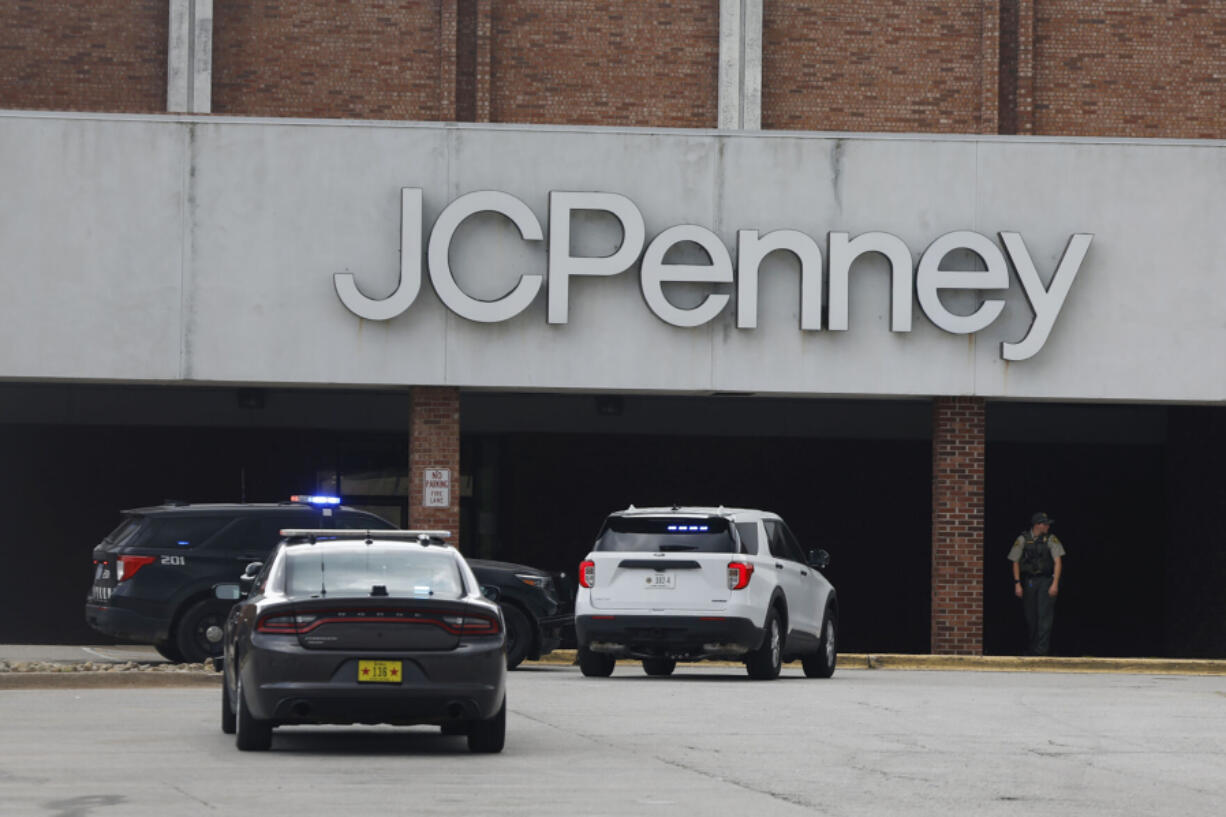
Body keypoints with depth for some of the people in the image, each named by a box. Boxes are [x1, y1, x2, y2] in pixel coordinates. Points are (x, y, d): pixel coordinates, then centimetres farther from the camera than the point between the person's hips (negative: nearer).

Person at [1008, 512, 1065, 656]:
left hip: (1046, 581, -1)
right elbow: (1015, 563, 7)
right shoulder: (1022, 540, 1)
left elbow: (1058, 562, -4)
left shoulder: (1051, 540, -1)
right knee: (1030, 618, 6)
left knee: (1045, 615, -11)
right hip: (1028, 582, 1)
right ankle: (1030, 650, 18)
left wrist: (1055, 583, -12)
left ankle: (1042, 649, -12)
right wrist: (1017, 584, 0)